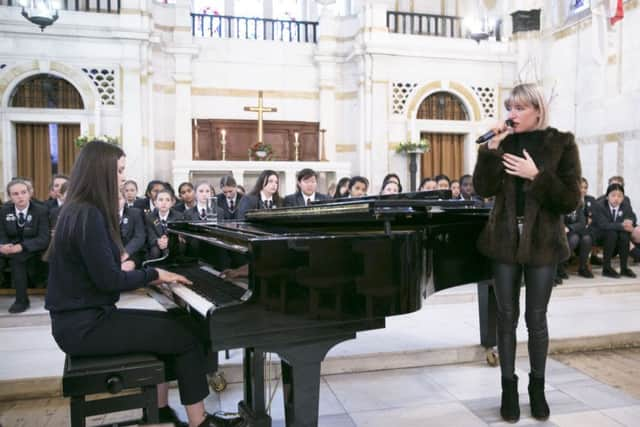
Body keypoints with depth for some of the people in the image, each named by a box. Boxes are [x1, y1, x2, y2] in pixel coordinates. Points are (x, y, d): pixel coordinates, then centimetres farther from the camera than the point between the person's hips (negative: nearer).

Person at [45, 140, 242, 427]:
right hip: (84, 324, -10)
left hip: (84, 315, 10)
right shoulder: (89, 216, -20)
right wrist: (154, 274, -10)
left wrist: (124, 269, 5)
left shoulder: (80, 210, 11)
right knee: (186, 335, -8)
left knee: (170, 323, 17)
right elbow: (109, 280, -21)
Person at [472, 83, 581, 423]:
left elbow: (571, 201, -9)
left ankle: (537, 388, 26)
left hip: (541, 242, -2)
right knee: (507, 316, 7)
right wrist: (491, 148, -16)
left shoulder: (561, 144, -3)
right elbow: (483, 189, -9)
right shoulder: (504, 143, 4)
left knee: (536, 318, 7)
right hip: (505, 241, 2)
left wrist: (537, 175, -19)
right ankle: (509, 388, 21)